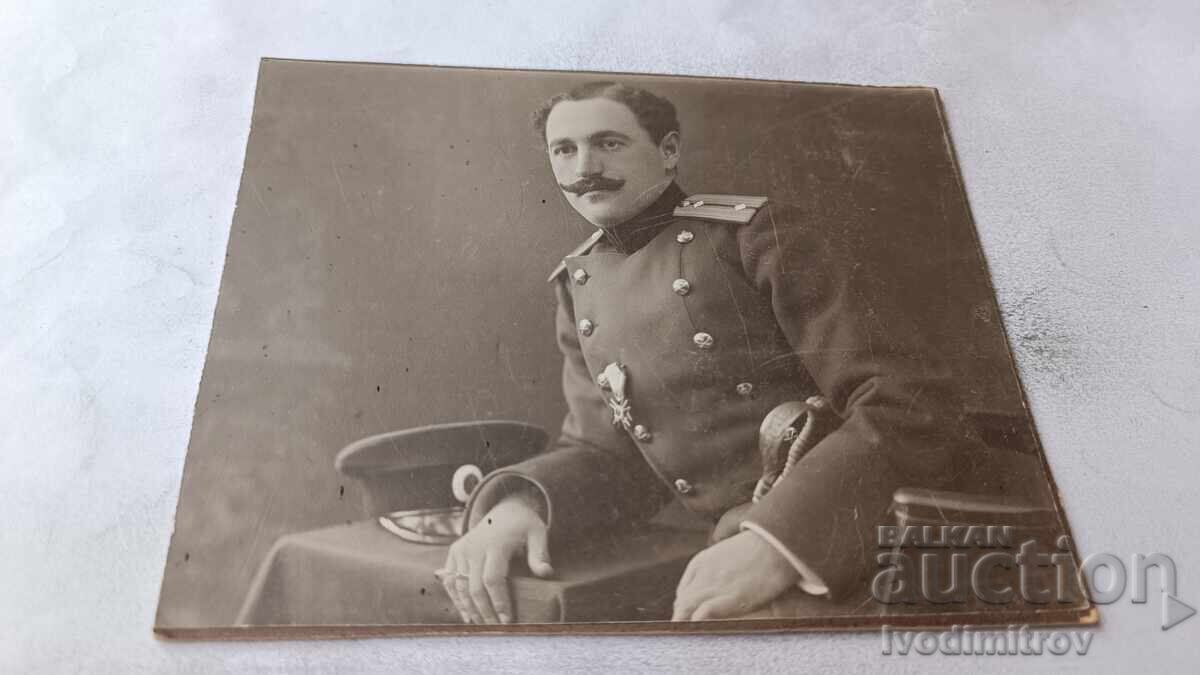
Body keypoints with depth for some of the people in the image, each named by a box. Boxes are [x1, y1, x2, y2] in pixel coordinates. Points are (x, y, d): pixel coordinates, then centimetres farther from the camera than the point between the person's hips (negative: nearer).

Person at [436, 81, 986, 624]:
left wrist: (781, 537, -29)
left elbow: (914, 405, -15)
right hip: (742, 555, 6)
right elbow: (603, 451, 11)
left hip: (859, 546, -6)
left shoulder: (756, 233, -8)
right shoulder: (577, 287, 11)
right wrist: (518, 504, -10)